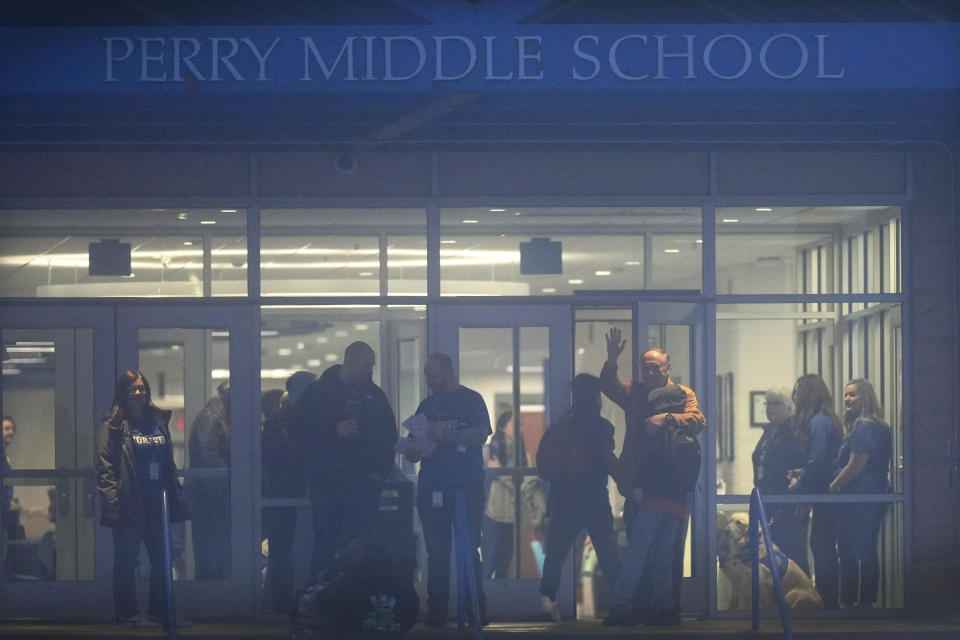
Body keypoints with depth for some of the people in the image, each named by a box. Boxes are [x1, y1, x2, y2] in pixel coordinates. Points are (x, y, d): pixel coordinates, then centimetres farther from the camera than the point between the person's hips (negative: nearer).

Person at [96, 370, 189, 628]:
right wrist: (112, 499, -19)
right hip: (129, 505, -6)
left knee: (162, 558, 7)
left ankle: (160, 612, 15)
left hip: (156, 501, 6)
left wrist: (175, 496, 12)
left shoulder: (158, 421, 14)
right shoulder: (114, 425, -4)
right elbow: (104, 464, -10)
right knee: (126, 560, -1)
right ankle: (129, 614, 4)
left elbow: (168, 464, 18)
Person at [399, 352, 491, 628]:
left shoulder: (471, 400, 4)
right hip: (431, 488, 4)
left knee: (469, 550, -6)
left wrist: (446, 434, -21)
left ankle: (476, 611, -5)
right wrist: (412, 449, -7)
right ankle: (436, 612, 3)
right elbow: (412, 453, 17)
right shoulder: (427, 405, 16)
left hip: (467, 487, -4)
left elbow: (481, 435, -11)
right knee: (436, 552, 2)